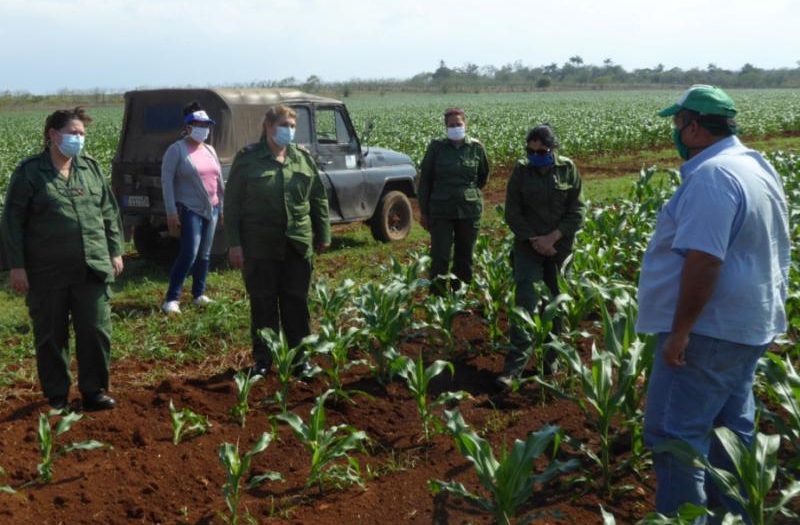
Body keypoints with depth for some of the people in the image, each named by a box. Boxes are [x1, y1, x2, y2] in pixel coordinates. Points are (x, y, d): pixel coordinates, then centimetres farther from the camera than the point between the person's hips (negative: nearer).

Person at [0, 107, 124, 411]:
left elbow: (109, 213, 15)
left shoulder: (91, 168, 10)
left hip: (92, 269, 3)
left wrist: (115, 251, 10)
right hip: (47, 273, -3)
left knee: (96, 331, 4)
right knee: (51, 336, 7)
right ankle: (57, 397, 20)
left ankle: (94, 391, 19)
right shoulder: (29, 172, -3)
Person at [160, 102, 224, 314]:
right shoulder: (177, 150, -7)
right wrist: (171, 213, -16)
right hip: (190, 210, -6)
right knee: (189, 254, -13)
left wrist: (223, 207, 15)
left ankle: (199, 294, 22)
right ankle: (171, 299, -7)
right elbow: (166, 181, -11)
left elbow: (219, 180, 17)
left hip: (212, 209, 7)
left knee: (204, 254, 11)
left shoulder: (209, 150, 12)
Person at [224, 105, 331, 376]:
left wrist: (323, 234, 10)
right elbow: (232, 203, -3)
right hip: (260, 246, -2)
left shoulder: (303, 158, 7)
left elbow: (319, 199, 12)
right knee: (262, 303, 6)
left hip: (298, 244, 3)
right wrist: (234, 243, -8)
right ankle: (263, 359, 17)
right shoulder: (248, 159, -2)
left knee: (297, 302, 8)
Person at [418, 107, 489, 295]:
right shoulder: (436, 147, -2)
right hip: (441, 211, -2)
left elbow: (483, 176, 18)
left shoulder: (476, 148, 1)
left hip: (470, 210, 2)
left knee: (465, 257, 9)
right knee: (440, 257, -4)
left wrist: (469, 192, 12)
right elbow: (425, 179, 3)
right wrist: (423, 211, 3)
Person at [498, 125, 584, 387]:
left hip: (559, 247, 1)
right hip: (528, 246, -1)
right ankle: (515, 363, -13)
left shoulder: (568, 169, -1)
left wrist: (552, 238, -13)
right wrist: (534, 240, -11)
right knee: (525, 301, -11)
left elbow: (576, 212, -2)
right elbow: (512, 212, -1)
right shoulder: (521, 170, -1)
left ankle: (551, 362, 18)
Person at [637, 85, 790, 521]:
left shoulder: (711, 177, -21)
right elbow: (763, 253, 19)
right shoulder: (757, 166, 12)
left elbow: (703, 261, -27)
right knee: (731, 427, 17)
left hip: (709, 328, -10)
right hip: (747, 324, 10)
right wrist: (766, 321, 24)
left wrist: (679, 331, -22)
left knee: (674, 433, -5)